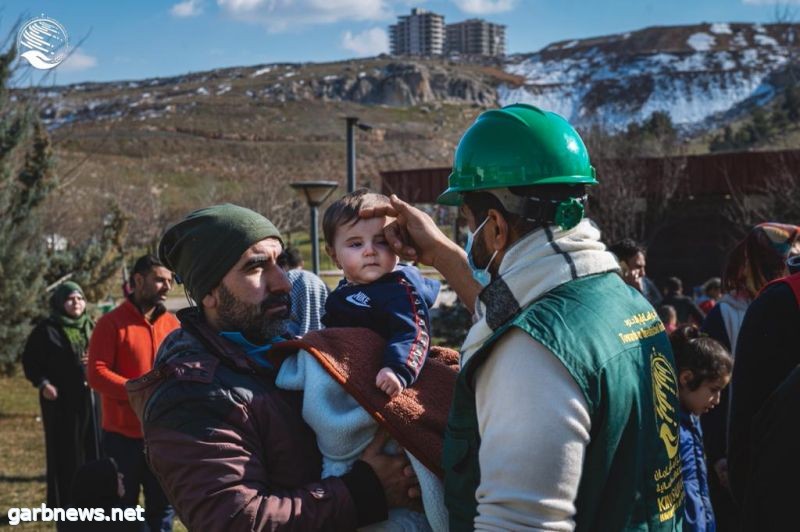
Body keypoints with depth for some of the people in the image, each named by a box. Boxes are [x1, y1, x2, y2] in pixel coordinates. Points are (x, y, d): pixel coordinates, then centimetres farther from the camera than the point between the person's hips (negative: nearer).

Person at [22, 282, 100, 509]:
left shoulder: (91, 327, 11)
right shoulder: (46, 330, -3)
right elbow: (29, 360, -1)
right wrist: (43, 383, -13)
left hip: (90, 396, 4)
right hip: (60, 399, -4)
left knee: (92, 447, 5)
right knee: (64, 451, -1)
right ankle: (63, 503, 8)